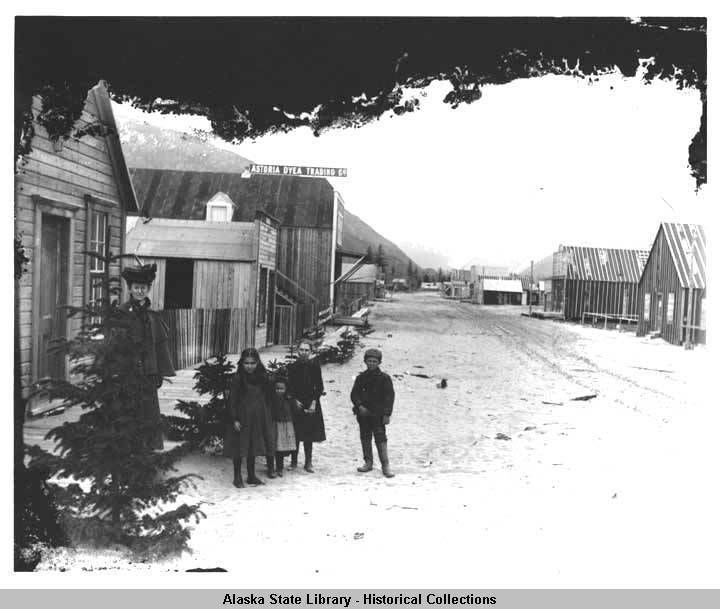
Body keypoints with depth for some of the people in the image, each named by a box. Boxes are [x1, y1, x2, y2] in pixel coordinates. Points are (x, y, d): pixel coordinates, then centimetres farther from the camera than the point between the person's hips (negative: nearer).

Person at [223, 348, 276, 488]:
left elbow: (268, 398, 10)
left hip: (258, 418, 5)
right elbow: (232, 400, -10)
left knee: (253, 447, 13)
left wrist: (267, 415, 7)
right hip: (242, 417, -4)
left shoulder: (262, 378, 2)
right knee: (239, 447, 2)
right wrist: (234, 419, -13)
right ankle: (237, 477, 14)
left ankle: (251, 476, 25)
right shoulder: (238, 378, -11)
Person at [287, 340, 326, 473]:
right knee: (295, 433, 0)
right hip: (296, 403, 0)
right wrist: (296, 401, -11)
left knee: (309, 434, 2)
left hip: (311, 403, 0)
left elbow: (319, 386, 1)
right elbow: (290, 386, 0)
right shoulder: (292, 367, 2)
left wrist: (314, 402, -9)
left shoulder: (315, 366, 2)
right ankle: (293, 461, 9)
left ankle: (308, 462, 7)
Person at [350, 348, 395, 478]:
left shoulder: (384, 378, -2)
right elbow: (354, 394, 8)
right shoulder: (361, 377, 8)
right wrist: (360, 406, -10)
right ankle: (368, 462, 20)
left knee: (380, 438, -9)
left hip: (378, 414, -4)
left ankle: (385, 465, -8)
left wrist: (387, 414, -10)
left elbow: (389, 397, -4)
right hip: (363, 413, 4)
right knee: (365, 438, 9)